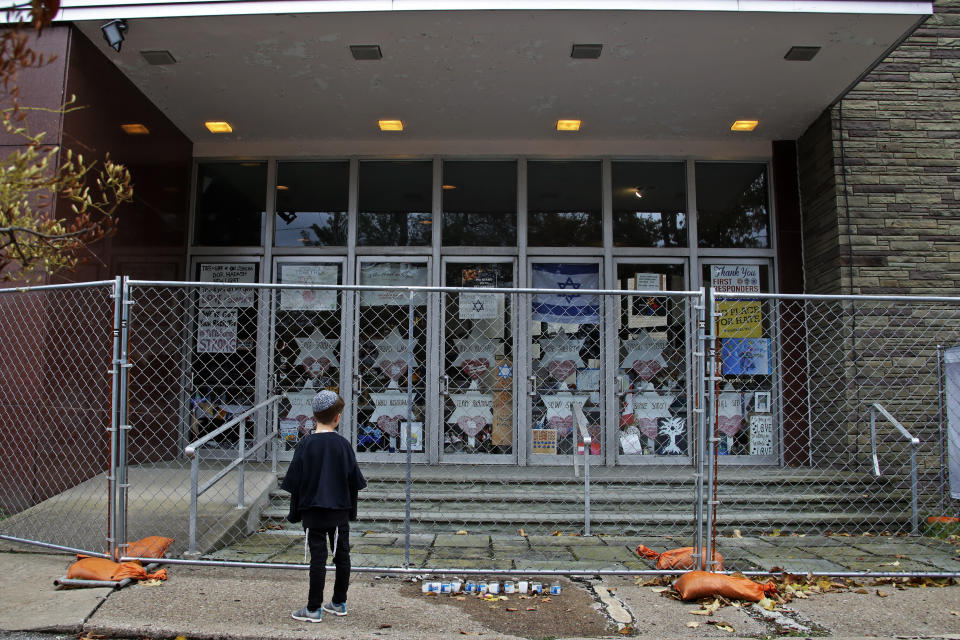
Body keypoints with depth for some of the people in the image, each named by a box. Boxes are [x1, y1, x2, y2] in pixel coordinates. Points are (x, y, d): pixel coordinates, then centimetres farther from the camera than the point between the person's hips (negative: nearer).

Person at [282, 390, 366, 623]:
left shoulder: (305, 445, -9)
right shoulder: (343, 444, -4)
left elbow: (295, 482, -5)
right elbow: (354, 481, 1)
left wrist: (294, 513, 6)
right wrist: (351, 512, 13)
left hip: (313, 511, -2)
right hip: (340, 511, 2)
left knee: (318, 558, 3)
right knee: (342, 556, 14)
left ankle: (314, 609, 9)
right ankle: (339, 603, 25)